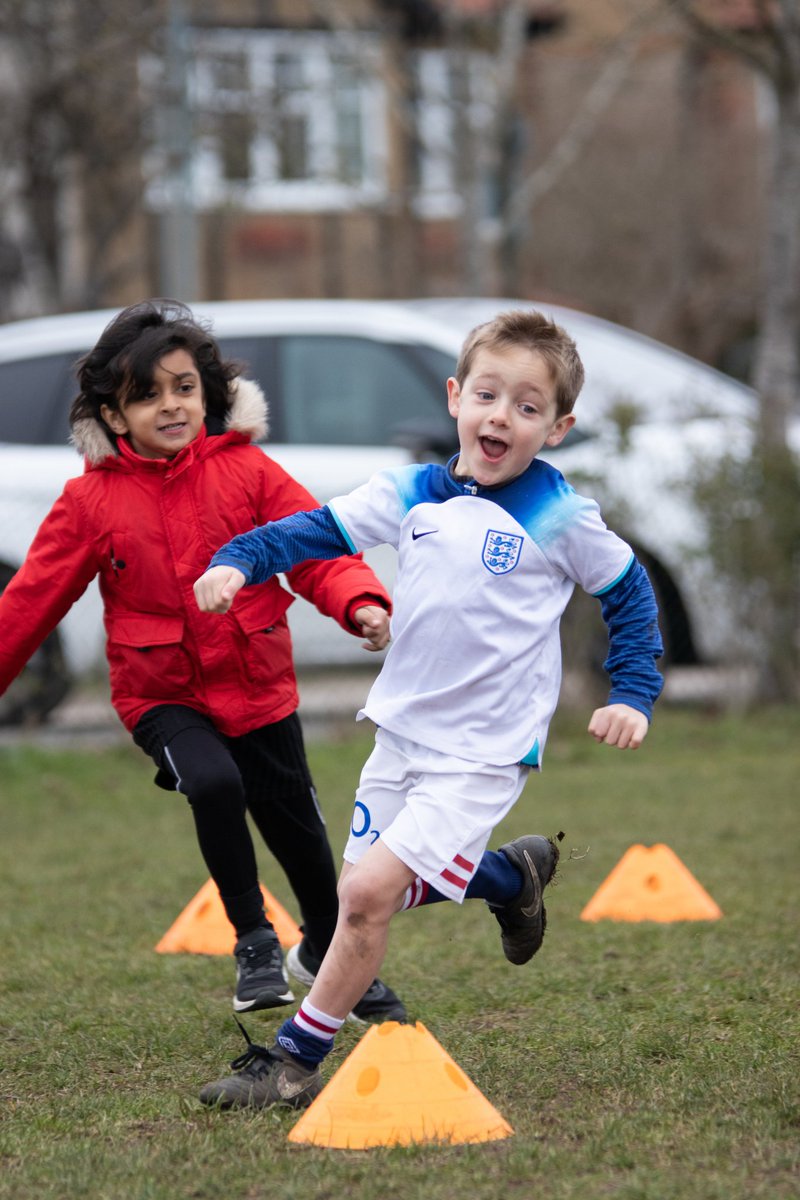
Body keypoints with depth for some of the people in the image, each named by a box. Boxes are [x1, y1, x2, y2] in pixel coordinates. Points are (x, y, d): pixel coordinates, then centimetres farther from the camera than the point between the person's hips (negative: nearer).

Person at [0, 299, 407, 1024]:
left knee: (295, 823, 10)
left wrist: (361, 603, -30)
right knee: (214, 783, -29)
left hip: (257, 687, 2)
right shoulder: (92, 501, -7)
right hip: (160, 694, -2)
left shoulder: (246, 471, -6)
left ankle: (330, 952, 38)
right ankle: (254, 941, -9)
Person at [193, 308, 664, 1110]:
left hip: (484, 752, -6)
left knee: (368, 893, -17)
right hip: (401, 732, 6)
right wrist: (238, 561, -14)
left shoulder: (560, 518, -8)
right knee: (360, 894, 12)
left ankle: (296, 1060, -6)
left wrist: (632, 696, -1)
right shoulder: (411, 494, 2)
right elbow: (322, 529, 3)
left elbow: (628, 591, 5)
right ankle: (509, 876, 36)